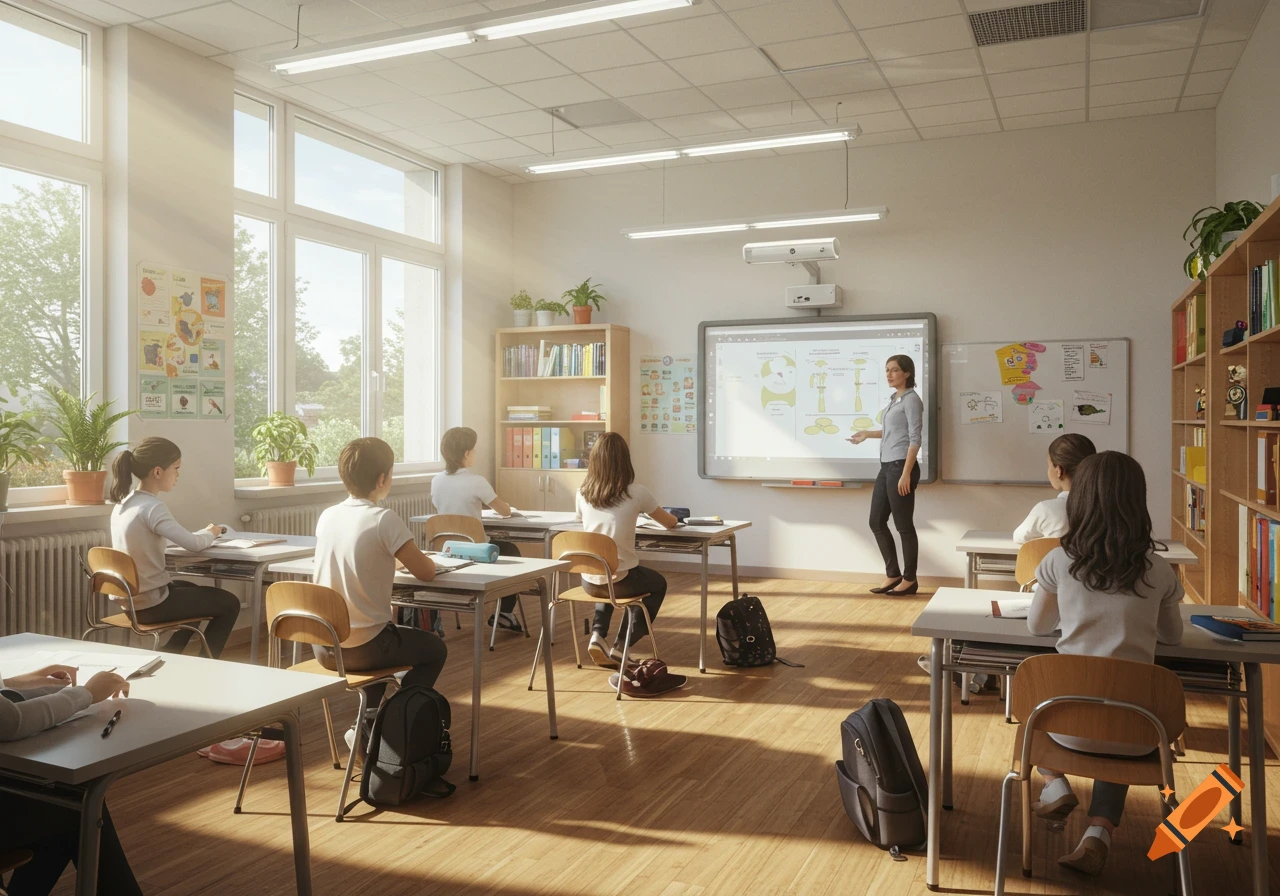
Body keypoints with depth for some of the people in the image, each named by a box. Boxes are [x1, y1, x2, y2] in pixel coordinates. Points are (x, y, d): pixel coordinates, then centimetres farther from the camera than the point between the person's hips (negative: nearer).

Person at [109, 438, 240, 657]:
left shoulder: (123, 503, 5)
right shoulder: (152, 507, -23)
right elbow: (194, 545, -24)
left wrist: (202, 532, 3)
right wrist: (210, 533, -2)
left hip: (131, 598, 9)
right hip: (150, 603, -9)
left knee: (192, 590, 35)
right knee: (229, 603, 7)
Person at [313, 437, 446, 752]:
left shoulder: (326, 516, 1)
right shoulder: (384, 519, -18)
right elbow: (425, 572, -14)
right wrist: (425, 560, 7)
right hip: (361, 648, -6)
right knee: (435, 649, 20)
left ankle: (370, 723, 30)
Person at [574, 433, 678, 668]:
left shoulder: (582, 494, -1)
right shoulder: (636, 493, -10)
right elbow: (669, 523, 5)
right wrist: (671, 517, 30)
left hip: (589, 580, 4)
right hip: (620, 579, -4)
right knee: (658, 584, 29)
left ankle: (598, 636, 20)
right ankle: (622, 647, 24)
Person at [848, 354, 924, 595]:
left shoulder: (911, 399, -9)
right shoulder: (895, 400, 16)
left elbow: (914, 439, -15)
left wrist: (906, 474, -21)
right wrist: (868, 434, 28)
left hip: (901, 467, -9)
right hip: (886, 467, 9)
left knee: (904, 525, 0)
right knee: (877, 522, 10)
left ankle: (909, 579, 12)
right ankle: (893, 574, 20)